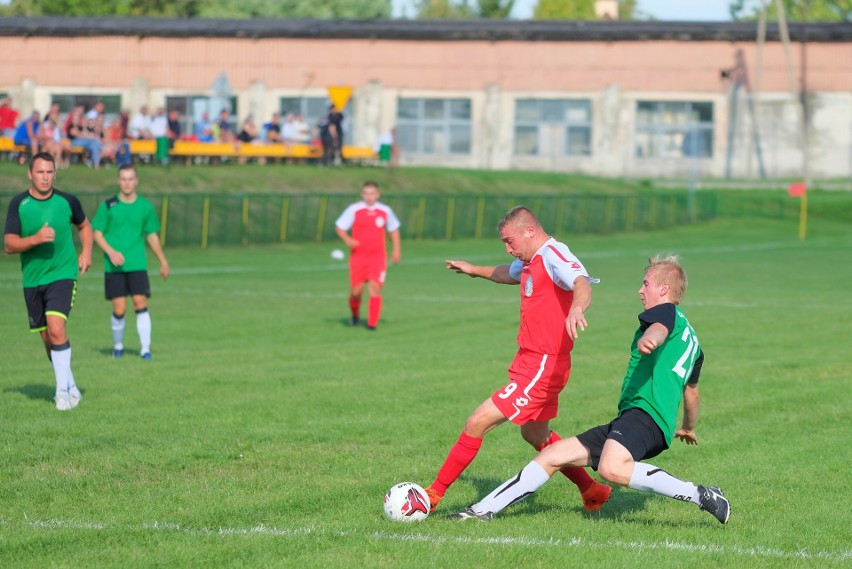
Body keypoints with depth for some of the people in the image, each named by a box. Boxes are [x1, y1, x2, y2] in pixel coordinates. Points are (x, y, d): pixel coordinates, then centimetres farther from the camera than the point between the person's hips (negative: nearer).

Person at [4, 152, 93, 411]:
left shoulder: (67, 202, -2)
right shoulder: (18, 204, -4)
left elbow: (84, 226, 18)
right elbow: (9, 244, -9)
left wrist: (86, 252, 3)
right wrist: (36, 239, -24)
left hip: (62, 275, -2)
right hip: (32, 280, 2)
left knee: (56, 328, -20)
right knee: (47, 338, 8)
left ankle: (63, 391, -14)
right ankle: (71, 387, 25)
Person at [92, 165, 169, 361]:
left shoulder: (145, 207, 5)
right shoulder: (108, 206, 0)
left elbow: (152, 235, 15)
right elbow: (97, 233, 3)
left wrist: (163, 262, 16)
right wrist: (111, 252, -13)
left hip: (137, 265, 1)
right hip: (114, 267, -1)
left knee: (141, 304, -10)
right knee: (119, 309, -3)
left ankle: (145, 348, -5)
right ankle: (118, 345, 20)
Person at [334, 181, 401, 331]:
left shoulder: (385, 211, 4)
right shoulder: (354, 210, -3)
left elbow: (394, 229, 18)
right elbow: (339, 227, 2)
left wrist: (396, 250, 11)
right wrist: (347, 240, -17)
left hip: (378, 257, 1)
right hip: (358, 256, -1)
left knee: (375, 288, -13)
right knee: (356, 291, 1)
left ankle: (372, 323, -7)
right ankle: (355, 314, 32)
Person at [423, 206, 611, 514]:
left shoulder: (553, 255, -19)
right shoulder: (530, 262, 11)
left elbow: (581, 283, -40)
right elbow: (510, 274, 37)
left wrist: (576, 308, -61)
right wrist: (475, 271, 50)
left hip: (541, 368, -11)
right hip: (530, 362, 11)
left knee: (478, 422, -11)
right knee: (535, 435, 26)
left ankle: (434, 494, -2)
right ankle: (593, 491, 39)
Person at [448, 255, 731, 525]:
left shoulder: (665, 311, 2)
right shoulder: (691, 337, 30)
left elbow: (660, 327, -25)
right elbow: (691, 390, 43)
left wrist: (649, 339, -49)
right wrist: (688, 428, 60)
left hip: (644, 414, -11)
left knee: (611, 467, -39)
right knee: (552, 455, 11)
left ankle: (701, 496, -30)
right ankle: (484, 509, 16)